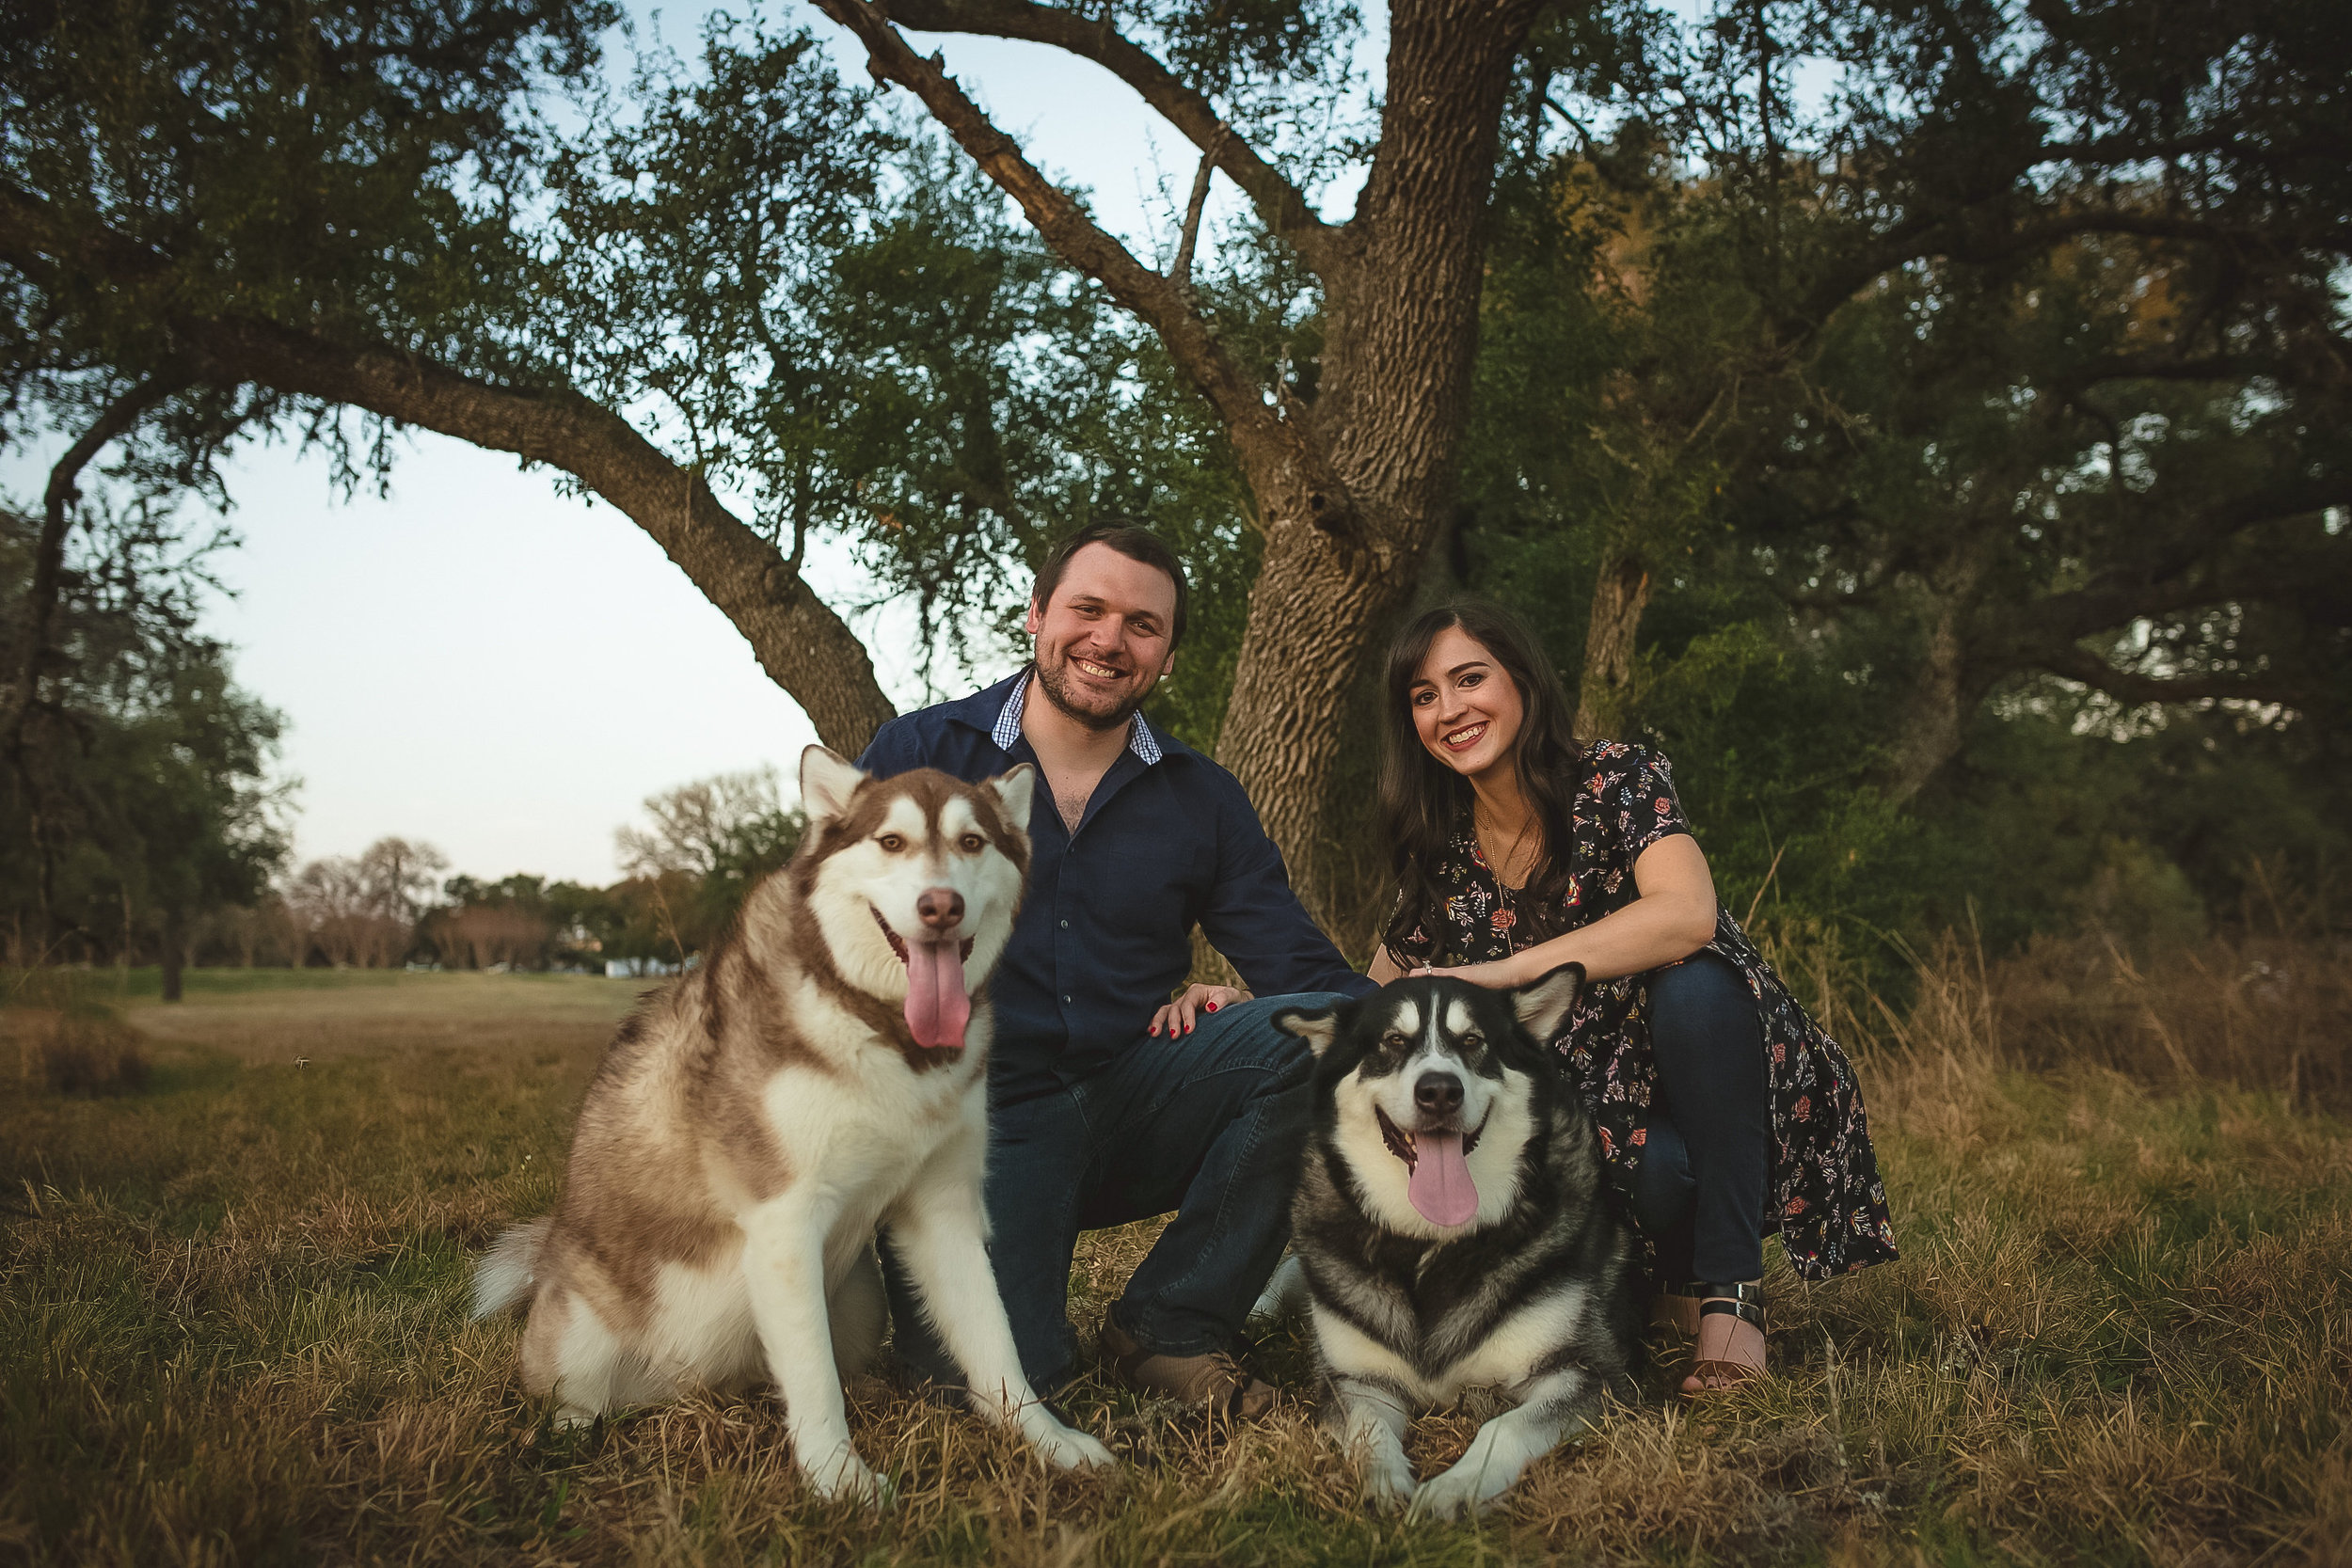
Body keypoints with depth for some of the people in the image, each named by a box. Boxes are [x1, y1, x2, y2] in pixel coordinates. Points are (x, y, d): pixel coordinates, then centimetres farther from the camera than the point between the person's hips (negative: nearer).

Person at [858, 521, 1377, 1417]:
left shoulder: (1200, 798, 10)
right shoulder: (918, 755, 4)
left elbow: (1303, 971, 4)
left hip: (1136, 1105, 3)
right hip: (980, 1116, -3)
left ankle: (1167, 1327, -10)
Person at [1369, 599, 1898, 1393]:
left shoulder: (1617, 779, -12)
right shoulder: (1442, 864, 1)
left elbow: (1686, 917, -31)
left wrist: (1493, 974, -31)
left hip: (1728, 1096, -2)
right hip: (1606, 1121, 2)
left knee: (1690, 985, -34)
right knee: (1656, 1171, -33)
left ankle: (1730, 1289, -20)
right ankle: (1672, 1267, 3)